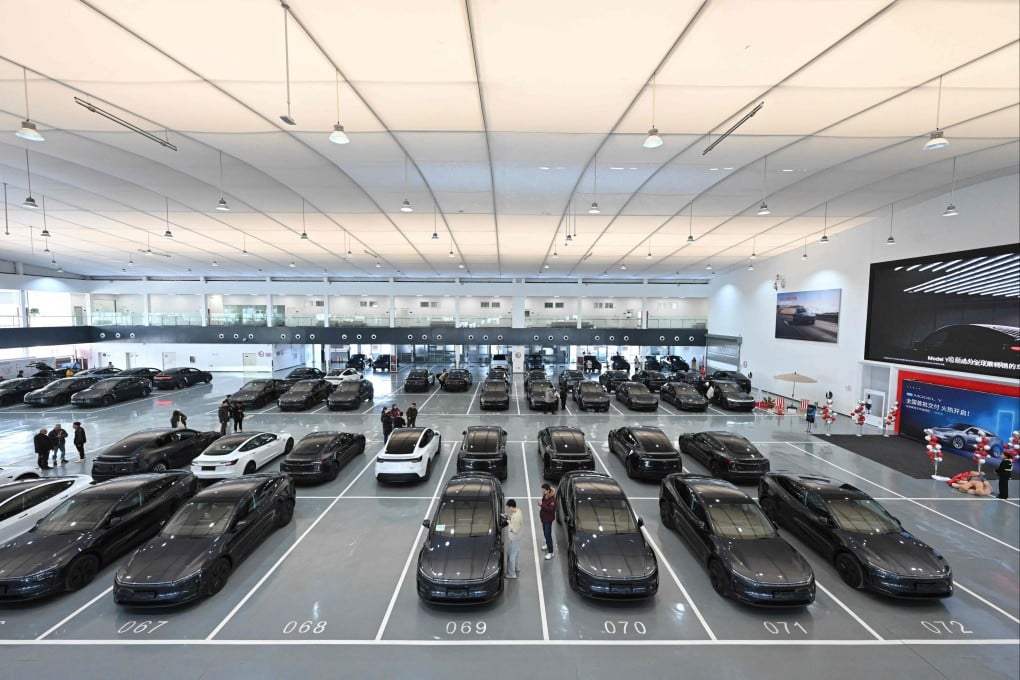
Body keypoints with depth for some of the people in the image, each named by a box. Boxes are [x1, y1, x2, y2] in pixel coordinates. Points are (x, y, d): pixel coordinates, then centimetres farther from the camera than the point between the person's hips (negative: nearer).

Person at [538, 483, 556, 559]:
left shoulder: (552, 499, -26)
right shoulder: (544, 496, -2)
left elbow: (550, 509, -31)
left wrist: (542, 504, -34)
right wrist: (541, 505, -2)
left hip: (548, 519, -8)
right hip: (543, 517, 8)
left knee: (548, 534, -4)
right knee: (545, 532, 24)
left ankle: (550, 552, 5)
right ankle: (547, 544, 46)